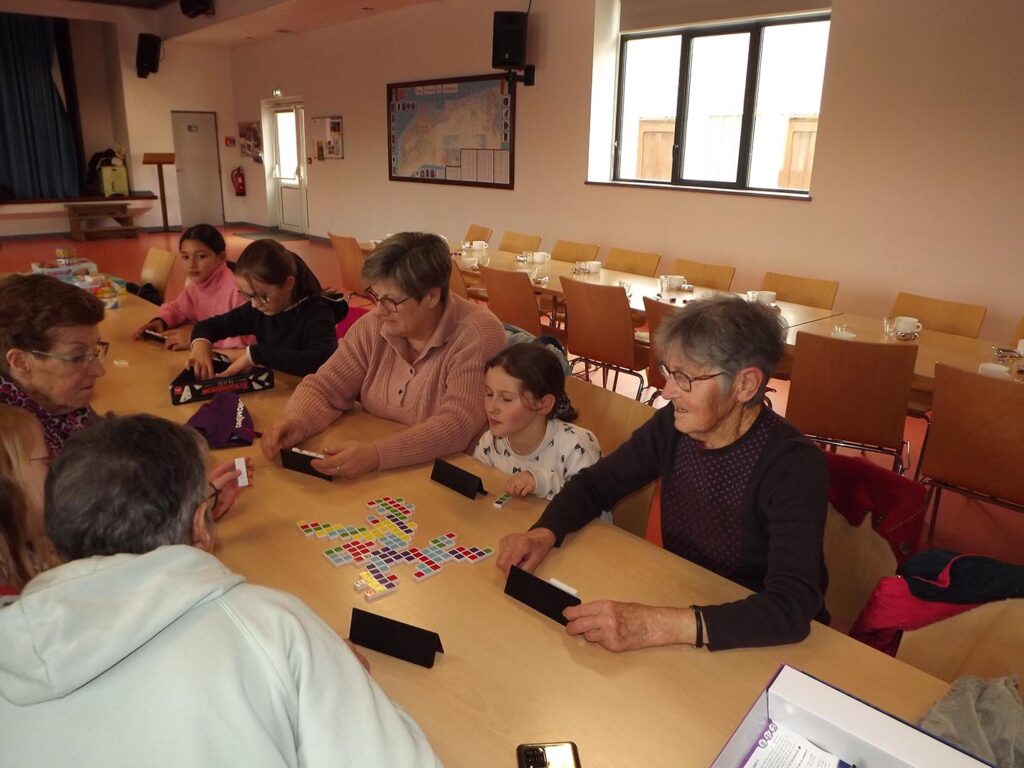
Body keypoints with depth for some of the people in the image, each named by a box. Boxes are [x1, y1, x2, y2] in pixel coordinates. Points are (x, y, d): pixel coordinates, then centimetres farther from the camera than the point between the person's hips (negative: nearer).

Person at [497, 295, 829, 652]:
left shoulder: (794, 466, -23)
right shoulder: (674, 425, -8)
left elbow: (791, 609, -33)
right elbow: (594, 483, 4)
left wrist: (656, 626, -44)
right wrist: (544, 533, -16)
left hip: (762, 643, -4)